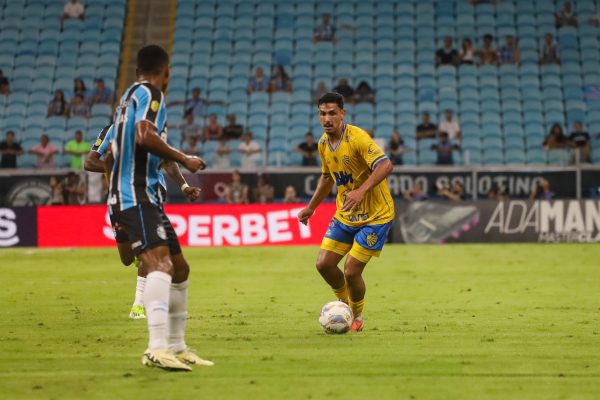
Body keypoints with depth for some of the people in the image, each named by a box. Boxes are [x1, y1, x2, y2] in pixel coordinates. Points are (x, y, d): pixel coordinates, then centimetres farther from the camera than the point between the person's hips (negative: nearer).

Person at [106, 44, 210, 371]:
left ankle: (176, 347, 23)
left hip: (139, 196, 10)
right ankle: (158, 348, -42)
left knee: (178, 268, 17)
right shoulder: (150, 92, -6)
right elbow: (145, 136, -23)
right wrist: (184, 159, -12)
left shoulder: (131, 94, 23)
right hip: (137, 196, -10)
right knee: (159, 261, -27)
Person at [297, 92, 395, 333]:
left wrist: (361, 191, -45)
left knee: (351, 272, -10)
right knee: (324, 264, -1)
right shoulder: (323, 143, 3)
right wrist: (311, 208, 22)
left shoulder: (357, 138, -21)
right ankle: (345, 303, 27)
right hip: (344, 214, 7)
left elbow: (385, 165, -34)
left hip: (375, 215, -7)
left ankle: (357, 317, 18)